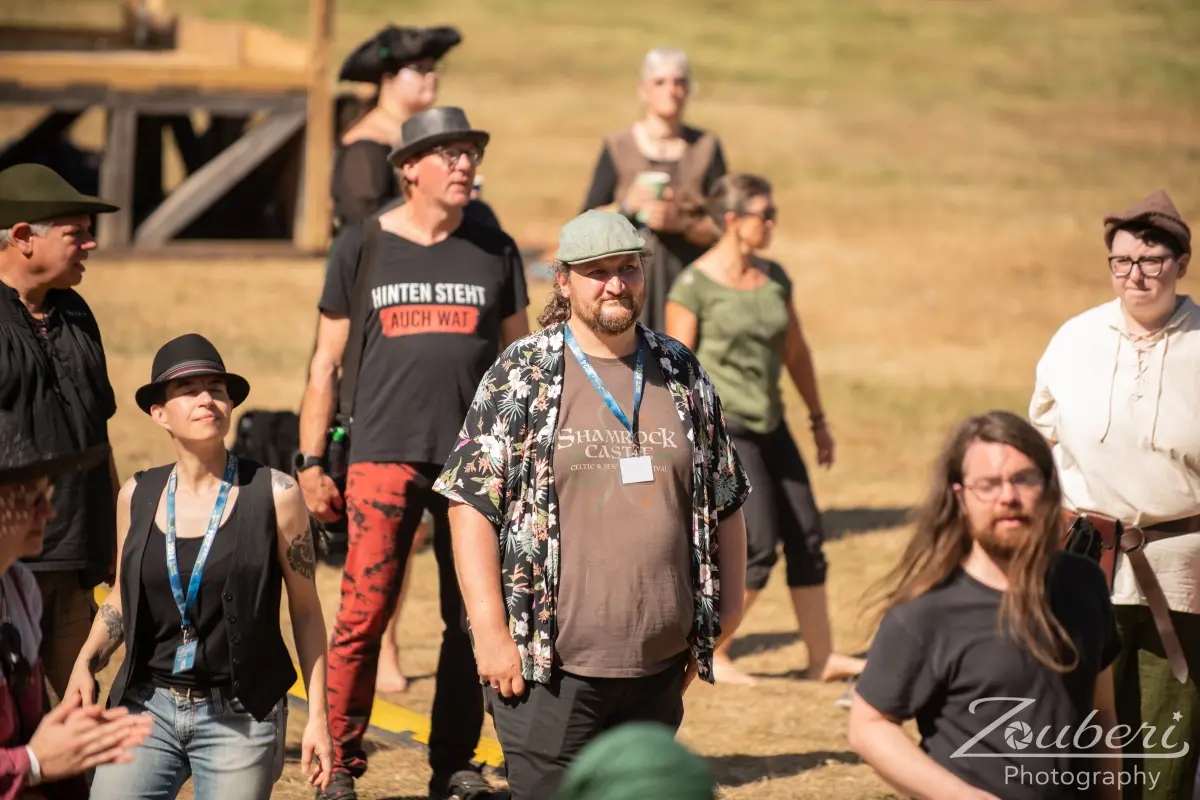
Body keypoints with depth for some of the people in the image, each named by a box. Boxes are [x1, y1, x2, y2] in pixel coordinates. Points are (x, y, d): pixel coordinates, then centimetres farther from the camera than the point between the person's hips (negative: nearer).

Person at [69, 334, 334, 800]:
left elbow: (306, 612, 0)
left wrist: (318, 716, -3)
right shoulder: (137, 495, 4)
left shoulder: (273, 494, -5)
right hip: (147, 707, 2)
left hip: (239, 718, -2)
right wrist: (86, 661, 1)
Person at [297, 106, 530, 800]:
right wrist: (311, 462, 2)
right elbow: (326, 364, 8)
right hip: (384, 455, -2)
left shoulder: (494, 251, 9)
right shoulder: (364, 247, 5)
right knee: (363, 614, -9)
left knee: (472, 619, 4)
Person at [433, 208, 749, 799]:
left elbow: (725, 502, 16)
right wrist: (490, 631, -11)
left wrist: (724, 608, 11)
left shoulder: (683, 377, 11)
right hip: (549, 665, -4)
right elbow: (472, 505, -5)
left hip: (659, 667, 4)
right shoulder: (520, 376, -2)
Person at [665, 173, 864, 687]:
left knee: (806, 539, 7)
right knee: (759, 547, -10)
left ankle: (822, 658, 15)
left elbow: (795, 352, 18)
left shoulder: (774, 278, 9)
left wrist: (819, 420, 21)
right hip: (723, 427, -7)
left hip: (770, 426, 7)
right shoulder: (695, 286, -11)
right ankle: (712, 655, 5)